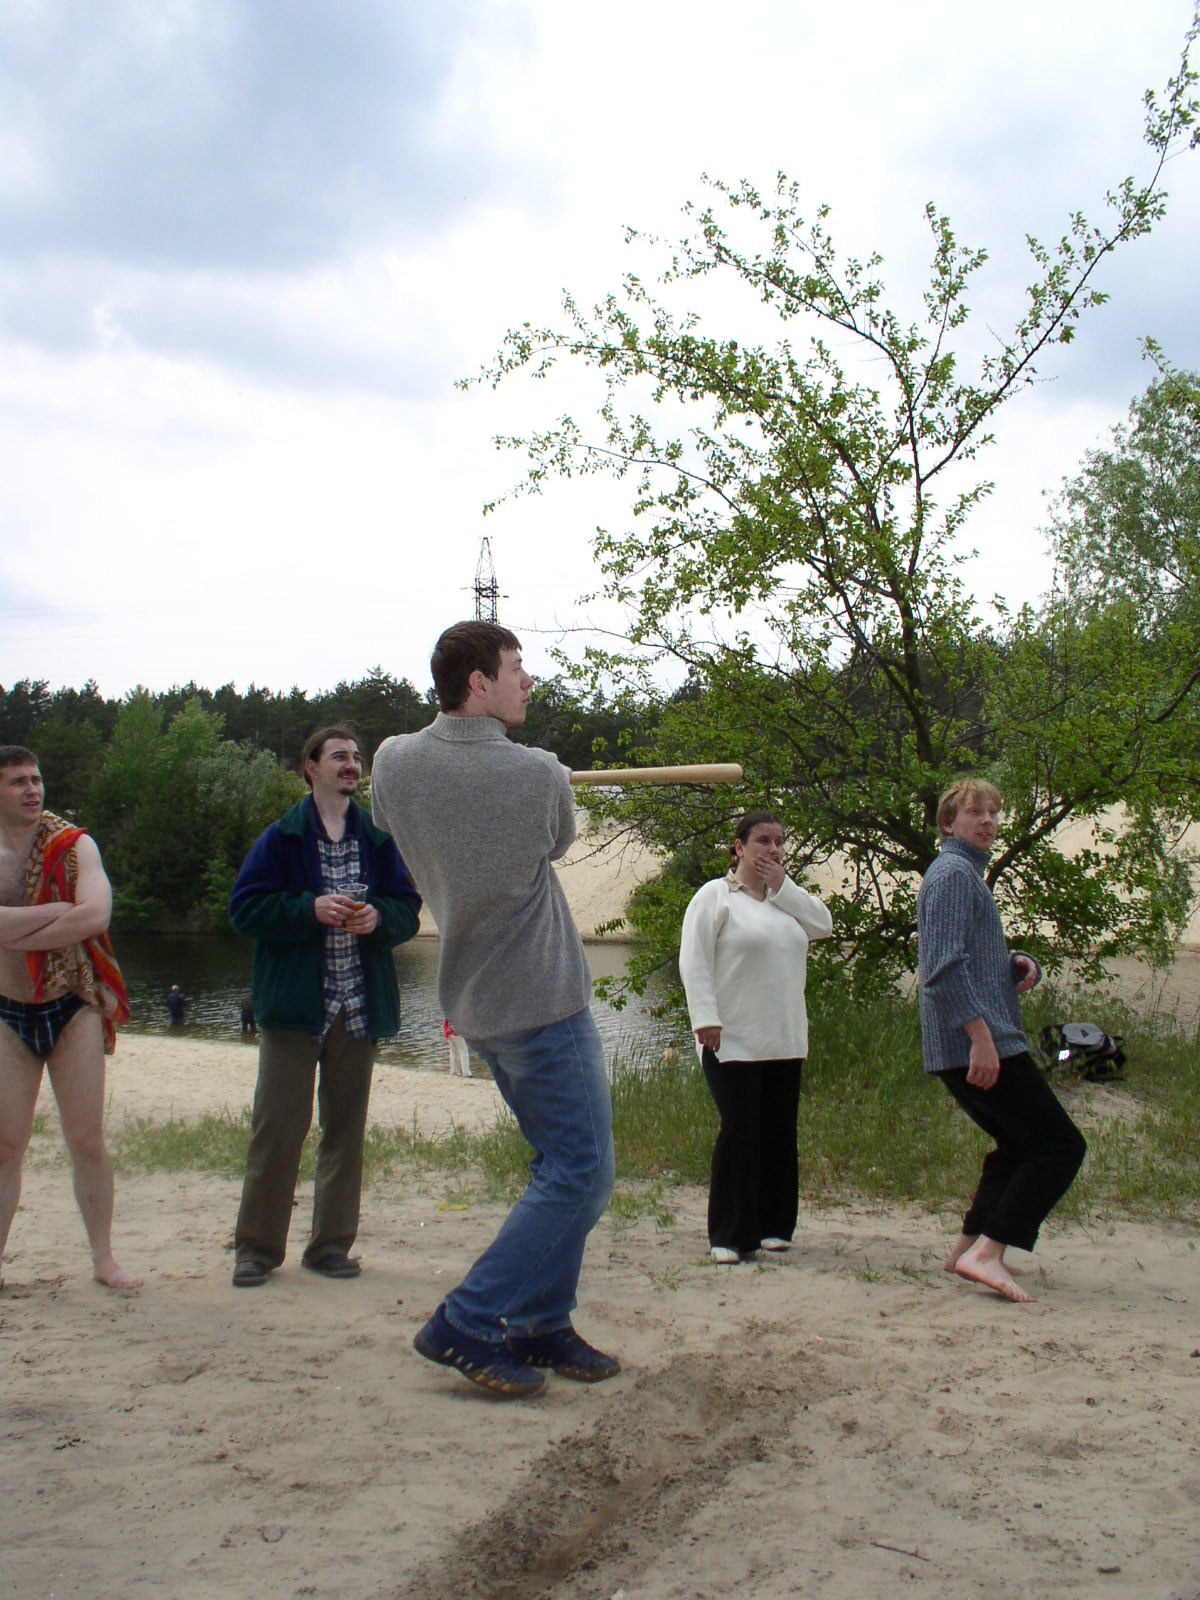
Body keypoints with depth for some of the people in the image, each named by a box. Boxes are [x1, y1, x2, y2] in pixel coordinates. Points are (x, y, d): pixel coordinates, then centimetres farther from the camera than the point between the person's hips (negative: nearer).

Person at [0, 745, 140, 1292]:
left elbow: (95, 916, -19)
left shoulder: (73, 845, -2)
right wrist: (57, 910, -16)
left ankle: (103, 1258, 10)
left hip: (73, 1007, 0)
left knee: (87, 1139, 1)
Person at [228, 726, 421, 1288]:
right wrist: (310, 909, -17)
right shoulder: (282, 838, 0)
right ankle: (258, 1247, 6)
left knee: (346, 1126, 8)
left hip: (359, 1004, 4)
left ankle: (331, 1244, 18)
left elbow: (408, 907, 11)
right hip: (294, 1003, -3)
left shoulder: (377, 840, 10)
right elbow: (245, 907, -5)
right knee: (277, 1125, -4)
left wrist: (379, 916, -10)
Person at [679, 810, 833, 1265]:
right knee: (739, 1131, -9)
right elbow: (694, 961, -8)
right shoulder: (715, 895, -1)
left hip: (784, 1041, 6)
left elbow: (824, 924, 3)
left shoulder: (786, 897, 18)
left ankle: (773, 1227, 18)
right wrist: (705, 1019, -17)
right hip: (733, 1041, -6)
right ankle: (729, 1236, -2)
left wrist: (782, 885, -1)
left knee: (780, 1133, 7)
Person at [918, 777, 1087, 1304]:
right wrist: (981, 1034, -28)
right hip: (976, 1044, -10)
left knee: (1019, 1146, 22)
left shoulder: (970, 874, 23)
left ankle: (969, 1249, 23)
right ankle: (987, 1252, -17)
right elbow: (946, 966, -21)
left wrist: (1019, 964, 4)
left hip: (968, 1047, 10)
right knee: (1060, 1145, -10)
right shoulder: (952, 873, -10)